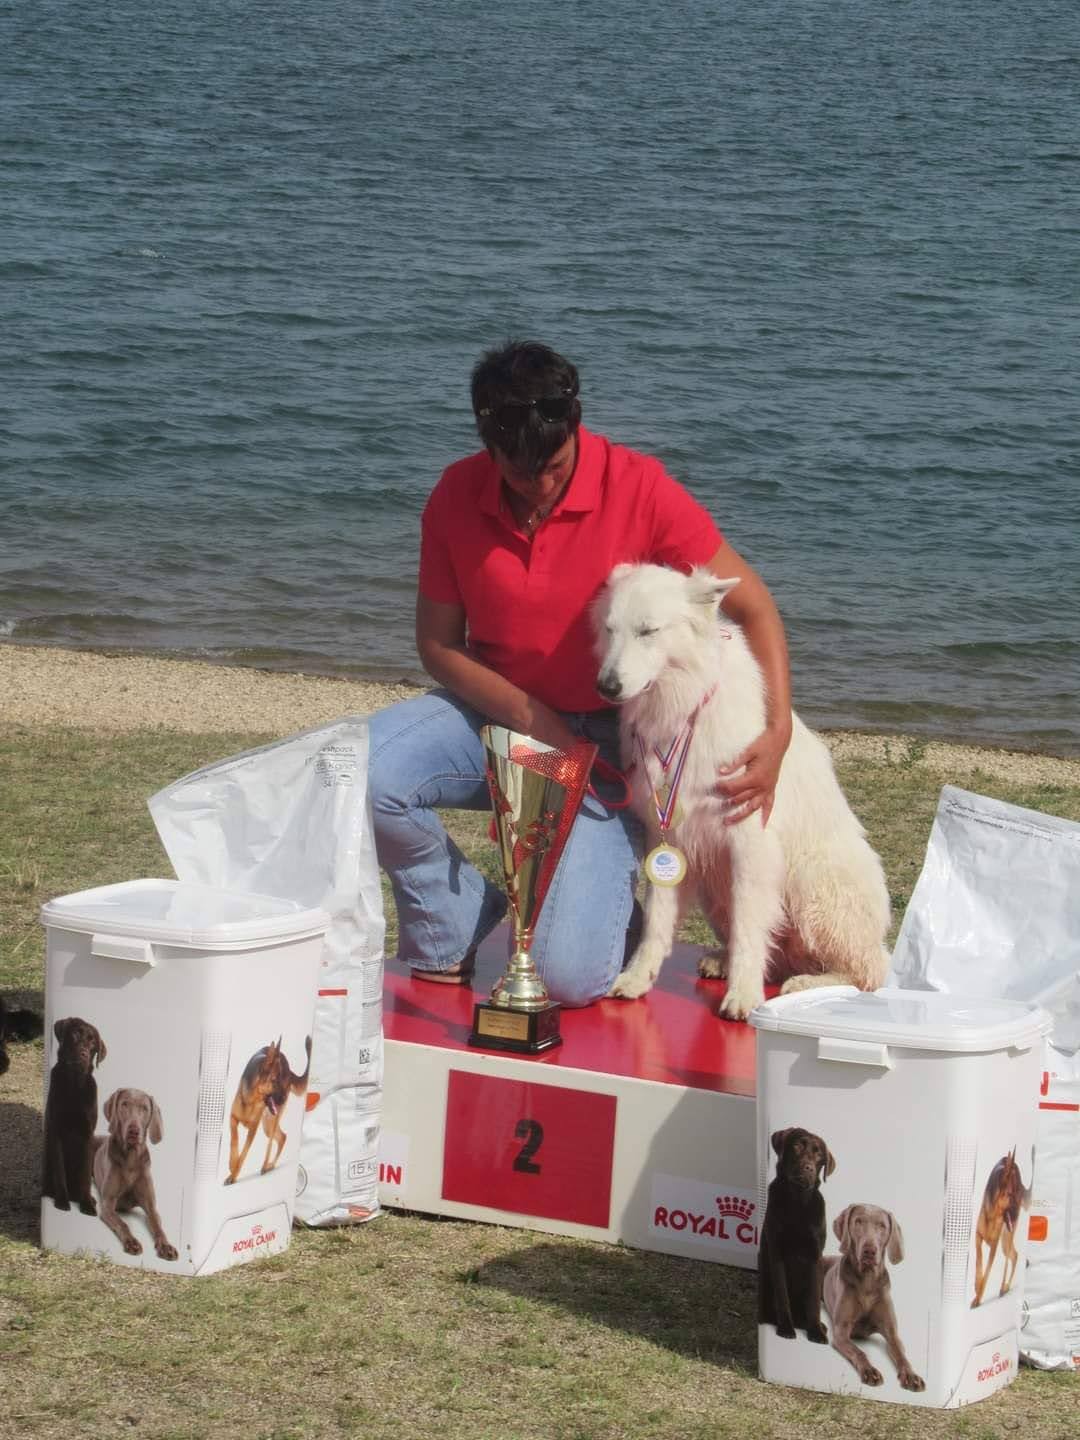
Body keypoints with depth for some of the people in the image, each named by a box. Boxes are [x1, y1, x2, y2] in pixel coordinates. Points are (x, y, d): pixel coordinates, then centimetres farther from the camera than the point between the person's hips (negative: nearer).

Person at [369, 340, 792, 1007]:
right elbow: (439, 644, -2)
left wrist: (779, 732, -24)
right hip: (496, 712, 3)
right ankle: (449, 933, -1)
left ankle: (602, 899, 19)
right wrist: (534, 722, -16)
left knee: (570, 976, -21)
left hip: (605, 736, -3)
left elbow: (752, 606, -11)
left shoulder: (640, 489, -17)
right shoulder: (458, 496, -8)